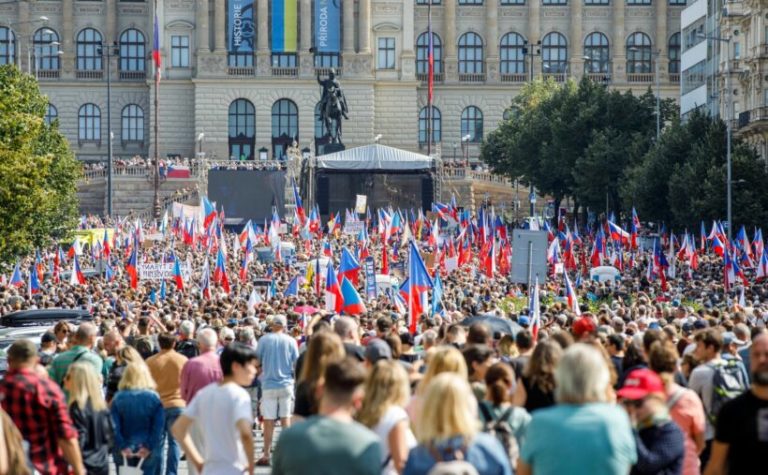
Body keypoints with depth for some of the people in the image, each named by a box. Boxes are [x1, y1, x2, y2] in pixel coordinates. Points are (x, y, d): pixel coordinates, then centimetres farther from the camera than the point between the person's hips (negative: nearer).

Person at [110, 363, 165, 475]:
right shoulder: (154, 397, -3)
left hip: (125, 452, 1)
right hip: (149, 451, -1)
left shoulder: (118, 398, -1)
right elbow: (158, 427, -10)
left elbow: (114, 427, -8)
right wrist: (148, 447, -11)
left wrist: (122, 447, -9)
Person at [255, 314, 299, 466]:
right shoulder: (291, 341, -1)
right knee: (286, 418, 9)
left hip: (269, 384, -1)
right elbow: (296, 363, 2)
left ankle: (266, 455, 2)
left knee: (268, 421, 1)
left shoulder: (264, 340, -4)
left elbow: (257, 362, 1)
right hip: (286, 383, 1)